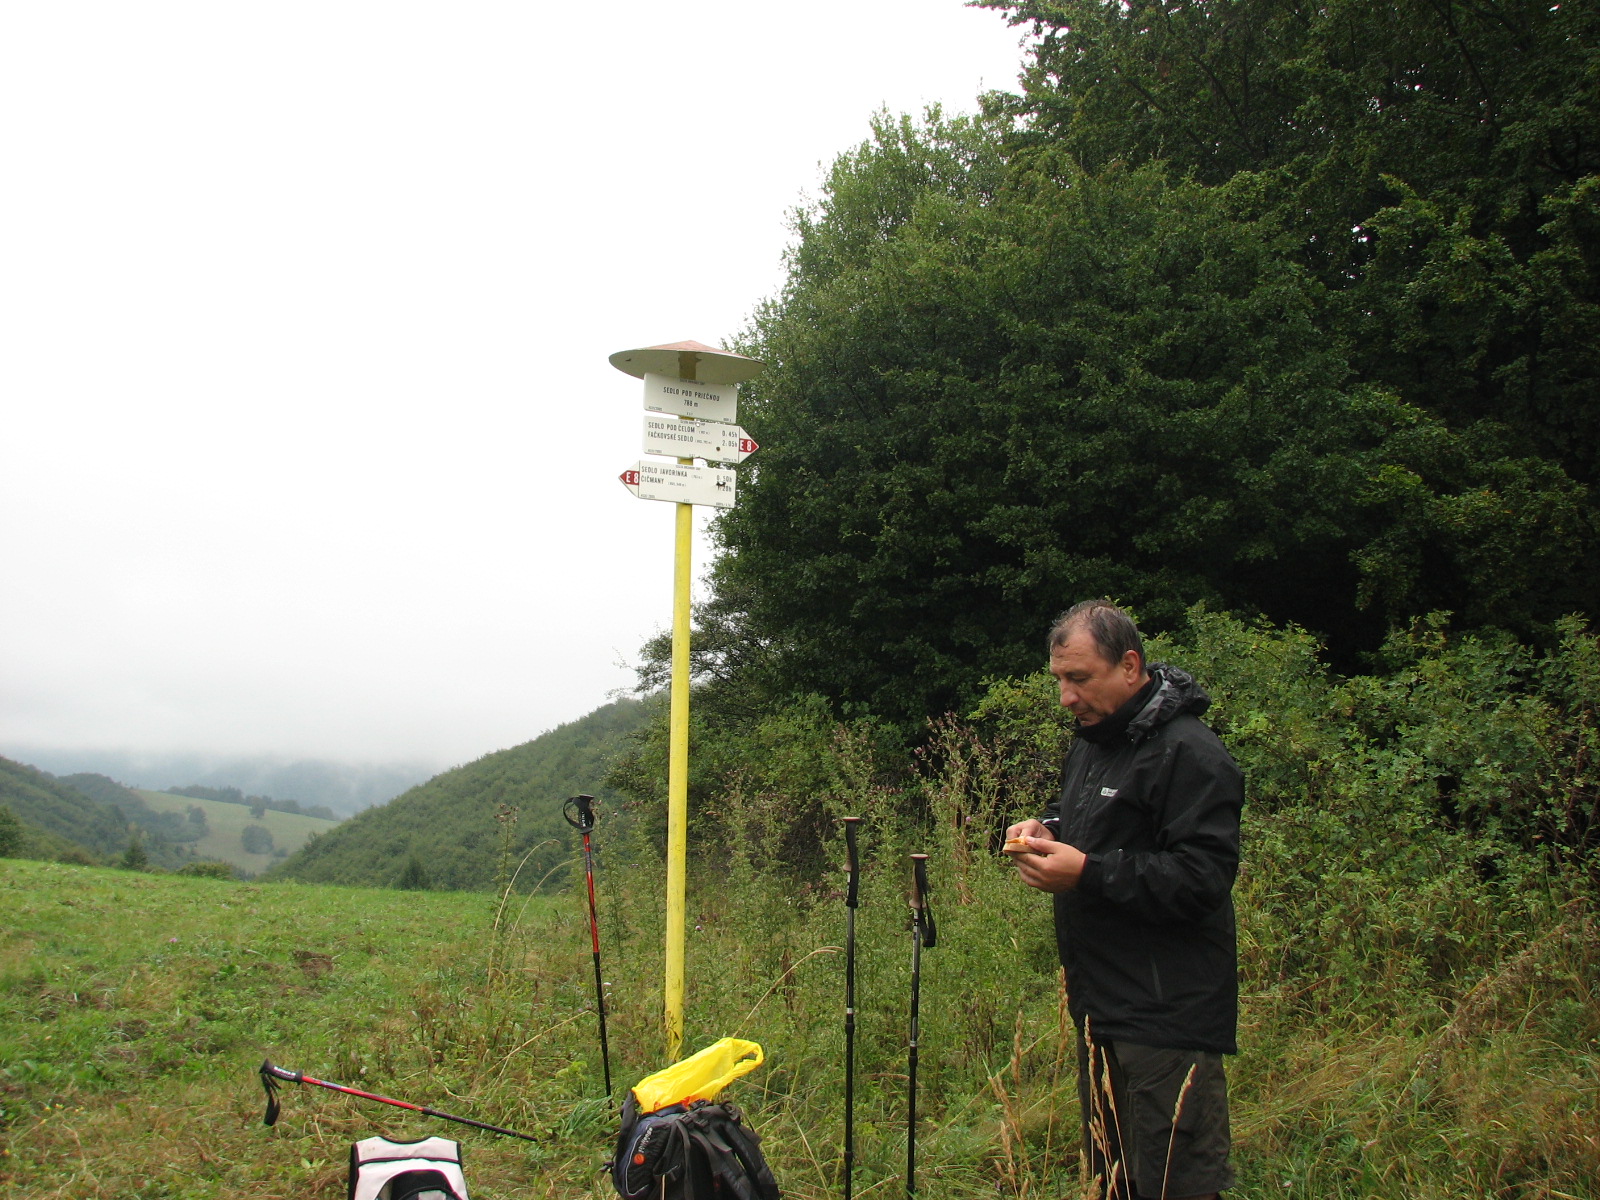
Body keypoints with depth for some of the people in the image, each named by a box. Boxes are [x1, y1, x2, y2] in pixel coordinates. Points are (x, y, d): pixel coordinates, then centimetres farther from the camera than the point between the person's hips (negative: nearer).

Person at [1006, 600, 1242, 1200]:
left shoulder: (1189, 754, -16)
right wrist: (1045, 832, 7)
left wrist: (1087, 873, -24)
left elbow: (1202, 879, -23)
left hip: (1168, 1012, -9)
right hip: (1101, 1004, 9)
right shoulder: (1091, 742, 15)